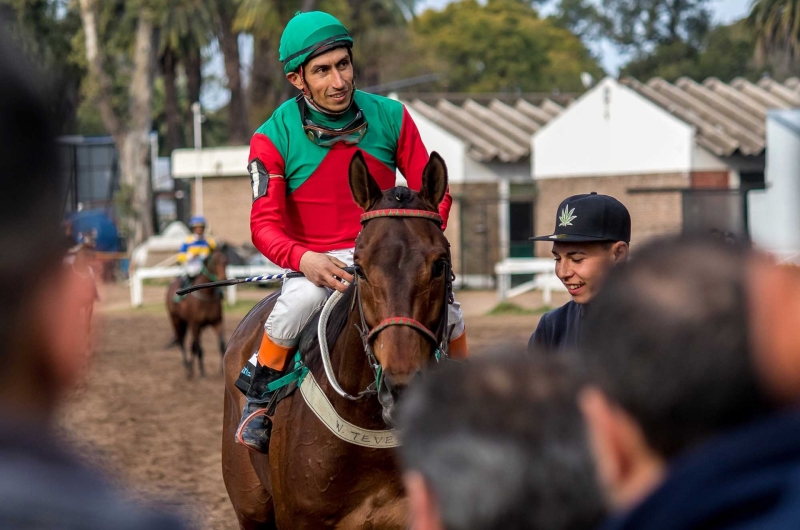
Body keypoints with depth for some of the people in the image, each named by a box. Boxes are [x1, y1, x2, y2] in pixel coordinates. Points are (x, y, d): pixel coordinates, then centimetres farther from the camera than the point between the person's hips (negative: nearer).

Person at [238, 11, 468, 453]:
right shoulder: (273, 139, -8)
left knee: (443, 302, -22)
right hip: (316, 262, -2)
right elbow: (264, 224, -11)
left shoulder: (390, 117, -2)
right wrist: (303, 259, -32)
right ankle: (259, 399, -9)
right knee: (297, 302, -34)